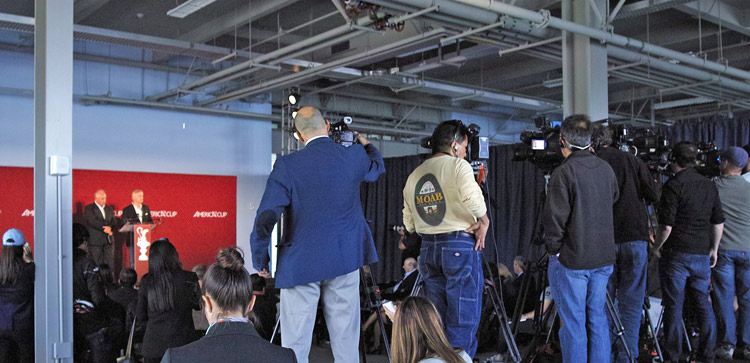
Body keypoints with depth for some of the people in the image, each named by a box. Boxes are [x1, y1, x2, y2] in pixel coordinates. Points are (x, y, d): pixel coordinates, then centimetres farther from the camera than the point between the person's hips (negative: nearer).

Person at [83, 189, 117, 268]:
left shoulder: (109, 208, 18)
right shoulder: (89, 208, 1)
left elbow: (114, 221, 9)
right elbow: (93, 222, -12)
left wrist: (109, 228, -13)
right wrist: (105, 229, -16)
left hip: (108, 240, 5)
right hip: (95, 241, -5)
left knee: (110, 263, 0)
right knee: (96, 265, -4)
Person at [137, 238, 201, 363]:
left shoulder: (146, 281, -4)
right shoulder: (189, 278, -10)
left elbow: (140, 316, 5)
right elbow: (198, 305, 7)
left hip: (152, 346, 2)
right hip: (181, 343, -2)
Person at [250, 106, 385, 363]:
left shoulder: (287, 165, -10)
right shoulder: (354, 156, -1)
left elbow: (265, 218, -12)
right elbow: (377, 166, 23)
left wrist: (260, 261, 1)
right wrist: (364, 142, 40)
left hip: (301, 263, -2)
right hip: (345, 260, 3)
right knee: (346, 340, 11)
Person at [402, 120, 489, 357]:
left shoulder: (413, 175, 13)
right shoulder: (458, 165, -6)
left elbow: (409, 224, 14)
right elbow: (472, 198, -25)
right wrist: (483, 221, -8)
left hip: (428, 249, 6)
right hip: (460, 247, -6)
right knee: (463, 322, -1)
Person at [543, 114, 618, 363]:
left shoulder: (564, 172, -15)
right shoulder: (606, 169, 5)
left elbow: (554, 218, -16)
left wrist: (553, 249, -4)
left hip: (571, 260, -6)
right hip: (603, 259, 6)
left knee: (573, 323, 1)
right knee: (598, 319, 14)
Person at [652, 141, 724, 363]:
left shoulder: (674, 185, -12)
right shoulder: (709, 186, 8)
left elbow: (666, 226, -16)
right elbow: (718, 223, 13)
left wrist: (656, 248, -2)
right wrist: (714, 249, 23)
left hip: (676, 254, -6)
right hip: (702, 255, 6)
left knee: (674, 306, 1)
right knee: (703, 303, 13)